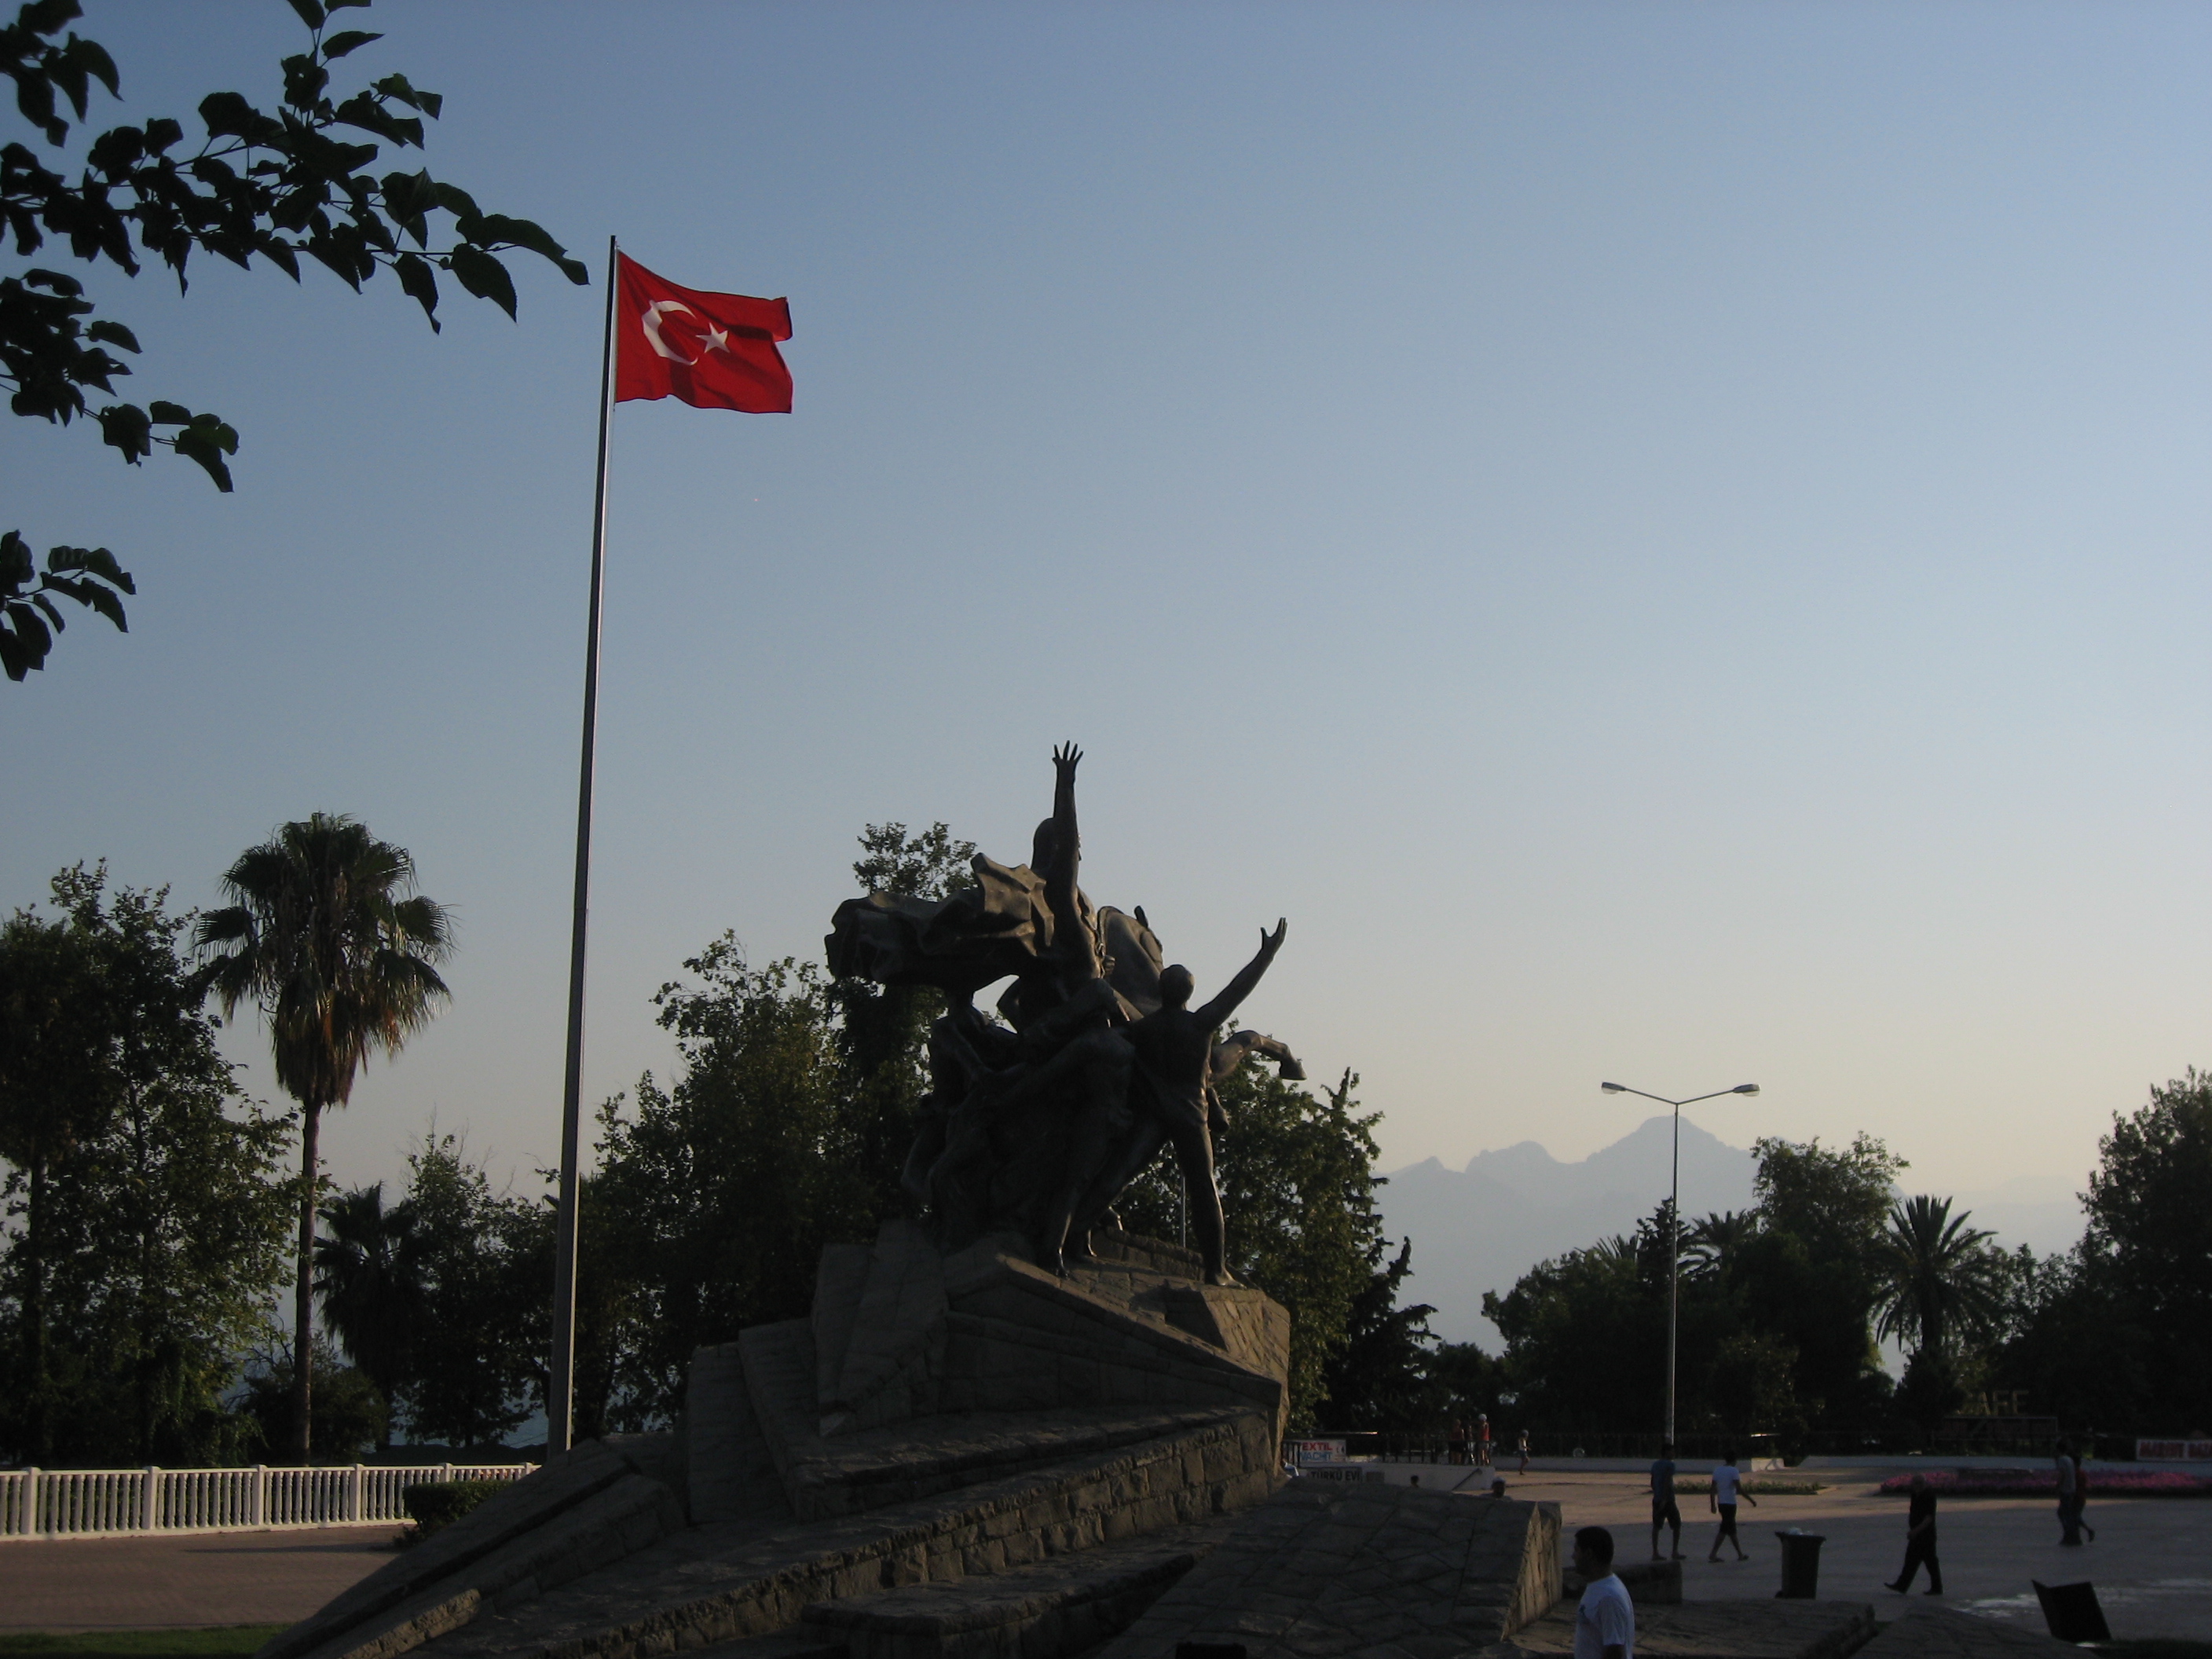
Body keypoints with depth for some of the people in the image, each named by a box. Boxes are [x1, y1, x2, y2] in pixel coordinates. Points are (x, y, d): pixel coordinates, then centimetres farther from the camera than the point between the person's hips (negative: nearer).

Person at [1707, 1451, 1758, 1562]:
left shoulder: (1717, 1471, 9)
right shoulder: (1733, 1471, -11)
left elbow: (1713, 1490, 8)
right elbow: (1739, 1489, -18)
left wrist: (1713, 1505, 14)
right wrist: (1752, 1500, -11)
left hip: (1721, 1503, 7)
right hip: (1730, 1504, -7)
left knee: (1731, 1529, 14)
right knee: (1724, 1530, -4)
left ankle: (1740, 1554, 20)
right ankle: (1713, 1554, -10)